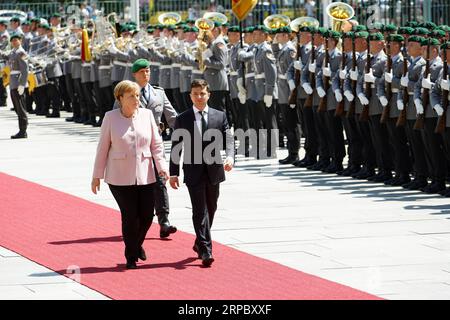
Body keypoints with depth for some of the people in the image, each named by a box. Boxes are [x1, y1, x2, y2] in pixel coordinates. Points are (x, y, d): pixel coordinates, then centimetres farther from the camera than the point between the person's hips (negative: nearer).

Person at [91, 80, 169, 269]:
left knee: (147, 215, 1)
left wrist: (161, 166, -6)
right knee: (130, 216, -6)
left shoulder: (146, 115, 4)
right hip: (120, 177, -3)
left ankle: (137, 244, 31)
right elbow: (103, 147, 2)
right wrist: (97, 176, 3)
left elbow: (156, 143, 7)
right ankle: (131, 256, 11)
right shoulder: (111, 117, -2)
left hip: (145, 175, 3)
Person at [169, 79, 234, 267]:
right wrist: (174, 173, -1)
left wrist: (230, 157, -22)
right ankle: (206, 251, -13)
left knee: (211, 209, 14)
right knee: (200, 211, -9)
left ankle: (200, 243, 33)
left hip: (214, 170, 3)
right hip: (194, 172, -3)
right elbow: (176, 147, 3)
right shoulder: (182, 120, 2)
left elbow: (228, 139, -1)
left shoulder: (220, 116, 6)